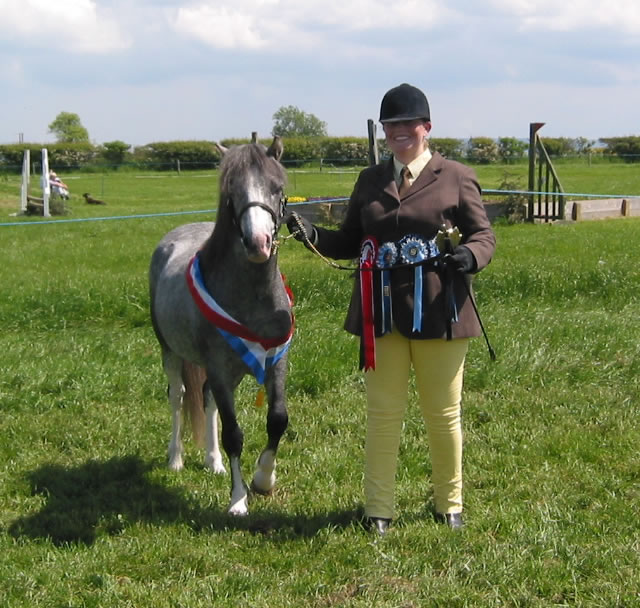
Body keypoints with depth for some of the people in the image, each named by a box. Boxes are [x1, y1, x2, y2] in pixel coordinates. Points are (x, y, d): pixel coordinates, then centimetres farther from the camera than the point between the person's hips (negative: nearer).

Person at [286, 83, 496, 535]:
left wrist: (470, 255, -24)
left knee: (443, 413, 9)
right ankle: (379, 509, 16)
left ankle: (449, 504, 26)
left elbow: (484, 234, -1)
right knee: (383, 412, 7)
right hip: (382, 312, 3)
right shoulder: (370, 181, 12)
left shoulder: (456, 177, 1)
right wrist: (315, 237, -5)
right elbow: (351, 242, 15)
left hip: (438, 311, -3)